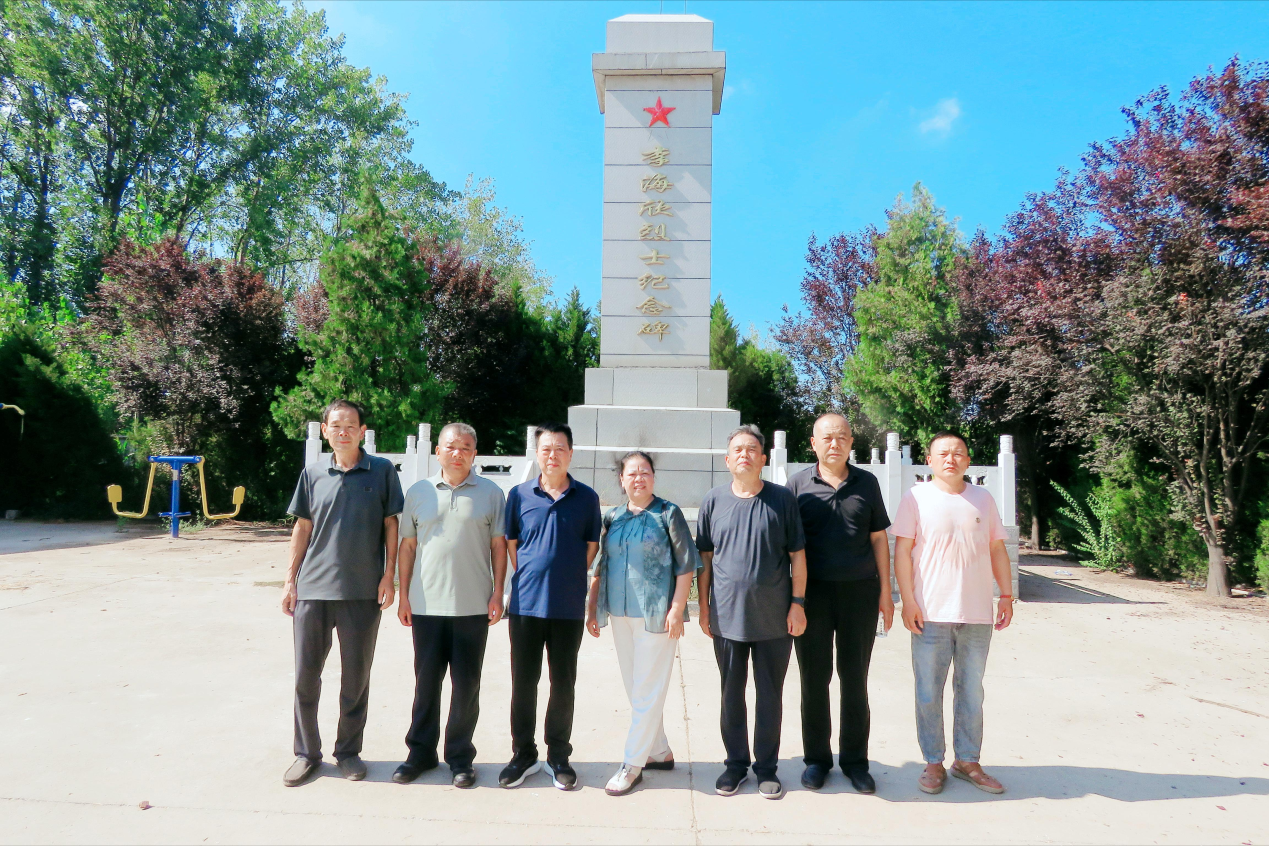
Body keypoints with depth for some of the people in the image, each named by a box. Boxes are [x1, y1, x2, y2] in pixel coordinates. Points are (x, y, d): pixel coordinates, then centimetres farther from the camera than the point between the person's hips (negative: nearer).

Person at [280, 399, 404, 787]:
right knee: (306, 675, 9)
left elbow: (391, 525, 2)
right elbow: (303, 528, 10)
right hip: (313, 588, 2)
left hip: (363, 591, -2)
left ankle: (349, 751, 27)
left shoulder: (382, 471, -1)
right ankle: (307, 752, 27)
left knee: (356, 678, 10)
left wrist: (388, 576, -4)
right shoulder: (313, 472, 5)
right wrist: (290, 580, 6)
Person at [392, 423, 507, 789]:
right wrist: (403, 594, 5)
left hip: (473, 606, -1)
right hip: (426, 604, 2)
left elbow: (499, 546, 3)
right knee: (426, 681, 11)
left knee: (466, 684, 7)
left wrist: (497, 593, -2)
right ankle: (420, 752, 27)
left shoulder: (491, 493, 2)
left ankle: (460, 756, 21)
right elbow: (407, 546, 9)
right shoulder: (418, 492, 7)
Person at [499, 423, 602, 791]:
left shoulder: (586, 498, 1)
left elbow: (591, 547, 6)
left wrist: (568, 579, 1)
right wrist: (527, 578, 1)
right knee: (523, 682, 9)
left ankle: (558, 757, 25)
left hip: (569, 606, 0)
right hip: (525, 604, 1)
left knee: (563, 684, 9)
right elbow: (511, 544, 8)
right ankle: (523, 754, 25)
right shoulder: (519, 495, 3)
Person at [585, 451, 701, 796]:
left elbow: (686, 565, -7)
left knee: (647, 691, 0)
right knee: (635, 689, 14)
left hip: (656, 615, -5)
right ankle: (660, 752, 30)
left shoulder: (668, 514, -4)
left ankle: (633, 764, 11)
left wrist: (677, 608, -13)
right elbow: (599, 567, 14)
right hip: (620, 614, 6)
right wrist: (592, 609, 11)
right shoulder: (613, 518, 9)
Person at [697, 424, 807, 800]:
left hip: (775, 619, -1)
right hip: (727, 616, 1)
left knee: (770, 695, 11)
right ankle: (736, 764, 30)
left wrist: (797, 603, -3)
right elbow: (704, 558, 6)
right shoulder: (714, 500, 1)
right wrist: (703, 608, 4)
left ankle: (767, 767, 28)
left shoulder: (783, 498, -2)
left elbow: (797, 555, 1)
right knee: (732, 695, 13)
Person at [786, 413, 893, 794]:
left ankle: (855, 759, 24)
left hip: (860, 591, 1)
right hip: (813, 592, -1)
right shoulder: (799, 483, 1)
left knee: (855, 679, 9)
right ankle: (816, 758, 22)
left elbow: (878, 538, 8)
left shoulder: (866, 483, 5)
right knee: (814, 678, 8)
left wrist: (885, 592, 4)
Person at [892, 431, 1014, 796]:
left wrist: (1006, 594, 9)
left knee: (971, 692, 13)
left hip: (978, 614, 3)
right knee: (928, 693, 5)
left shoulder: (982, 498, 10)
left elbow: (997, 548, 14)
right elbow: (902, 551, -5)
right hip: (931, 614, -3)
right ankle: (933, 763, 19)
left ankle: (968, 760, 27)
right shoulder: (917, 497, -2)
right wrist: (908, 601, -10)